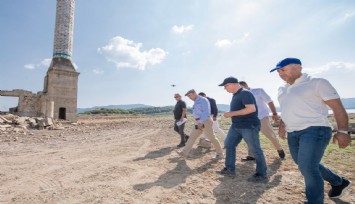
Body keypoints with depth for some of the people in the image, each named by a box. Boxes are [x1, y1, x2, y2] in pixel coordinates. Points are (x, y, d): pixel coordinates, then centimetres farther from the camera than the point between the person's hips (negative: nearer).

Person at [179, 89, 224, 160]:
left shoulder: (203, 100, -10)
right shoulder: (195, 102, 17)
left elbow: (206, 112, -20)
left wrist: (201, 122, -27)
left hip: (205, 122, -9)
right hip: (199, 122, 9)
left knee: (212, 138, -1)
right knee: (192, 137, 8)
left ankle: (220, 154, 14)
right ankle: (185, 153, 13)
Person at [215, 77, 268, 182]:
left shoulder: (245, 93, -16)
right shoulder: (235, 95, 13)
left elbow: (252, 109, -27)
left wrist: (232, 113, -24)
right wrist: (231, 114, 7)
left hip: (249, 126, -10)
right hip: (236, 126, 10)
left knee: (255, 150, 1)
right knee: (229, 145, 11)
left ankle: (262, 175, 16)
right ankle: (230, 169, 22)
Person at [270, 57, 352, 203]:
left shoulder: (317, 83, -7)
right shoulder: (282, 89, 14)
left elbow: (337, 107, -10)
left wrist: (342, 131, -19)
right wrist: (282, 124, 13)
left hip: (315, 131, -8)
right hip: (292, 134, 8)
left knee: (307, 168, -15)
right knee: (304, 165, 19)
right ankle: (339, 182, 42)